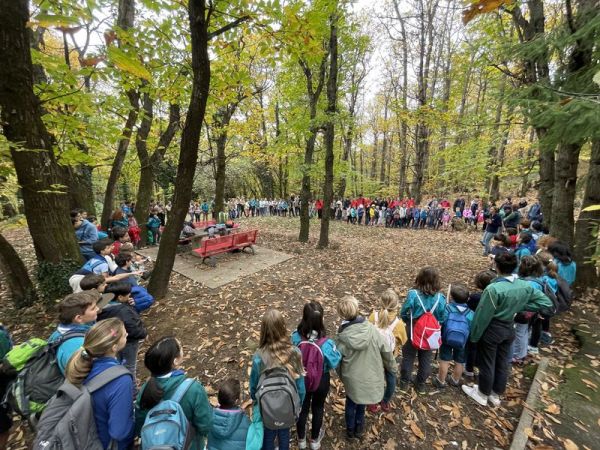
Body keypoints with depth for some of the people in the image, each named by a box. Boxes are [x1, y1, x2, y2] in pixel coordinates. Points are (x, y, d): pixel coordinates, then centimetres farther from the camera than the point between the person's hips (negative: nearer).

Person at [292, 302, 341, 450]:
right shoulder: (326, 343, -35)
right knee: (318, 408, 29)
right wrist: (337, 350, -4)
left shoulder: (295, 337, -29)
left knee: (302, 408, 29)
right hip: (321, 380, -1)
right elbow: (334, 362, -17)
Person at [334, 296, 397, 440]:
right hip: (371, 376, 1)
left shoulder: (341, 337, -25)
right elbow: (386, 352, -11)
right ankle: (359, 428, 51)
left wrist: (341, 375, 12)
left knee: (351, 403, 28)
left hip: (352, 378, -1)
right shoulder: (372, 329, -24)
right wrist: (393, 368, 9)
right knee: (361, 403, 29)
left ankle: (350, 430, 49)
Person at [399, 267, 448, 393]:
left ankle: (404, 381, 35)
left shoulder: (413, 294, -26)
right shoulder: (440, 297, -18)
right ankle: (421, 384, 40)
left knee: (408, 357, 19)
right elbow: (442, 318, -8)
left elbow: (403, 314, -17)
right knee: (426, 359, 24)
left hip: (412, 332, -2)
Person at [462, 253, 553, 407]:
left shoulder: (493, 288, -30)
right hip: (509, 329, 6)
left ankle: (483, 394, 34)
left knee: (487, 364, 14)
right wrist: (521, 307, 2)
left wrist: (474, 335, -8)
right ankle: (496, 395, 41)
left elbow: (482, 315, -22)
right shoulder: (525, 286, -10)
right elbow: (546, 303, 3)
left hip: (491, 330, -6)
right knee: (503, 363, 22)